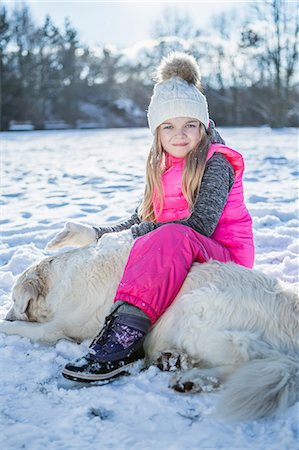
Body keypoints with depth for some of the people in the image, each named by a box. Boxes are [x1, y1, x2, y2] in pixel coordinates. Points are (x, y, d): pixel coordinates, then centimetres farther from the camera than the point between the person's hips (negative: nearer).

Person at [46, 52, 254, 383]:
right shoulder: (161, 167, 15)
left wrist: (136, 234, -17)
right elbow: (140, 221, 14)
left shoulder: (216, 162, -7)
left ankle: (125, 334, -50)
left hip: (223, 257, -7)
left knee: (173, 236, -38)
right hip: (169, 258, 8)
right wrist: (95, 234, -1)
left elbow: (201, 224, -20)